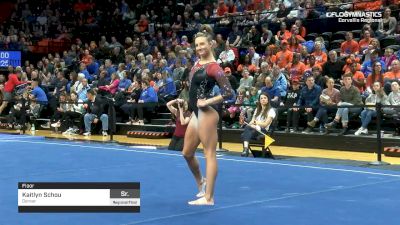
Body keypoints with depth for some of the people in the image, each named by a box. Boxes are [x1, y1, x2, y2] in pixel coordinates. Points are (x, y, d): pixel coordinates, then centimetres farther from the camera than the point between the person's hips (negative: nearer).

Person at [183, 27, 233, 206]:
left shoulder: (213, 67, -14)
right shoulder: (197, 64, 11)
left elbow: (228, 92, -18)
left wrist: (208, 102, -16)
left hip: (207, 114, -9)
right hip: (196, 114, 9)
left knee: (209, 154, -5)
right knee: (187, 153, 16)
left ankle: (208, 197, -2)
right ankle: (201, 183, 38)